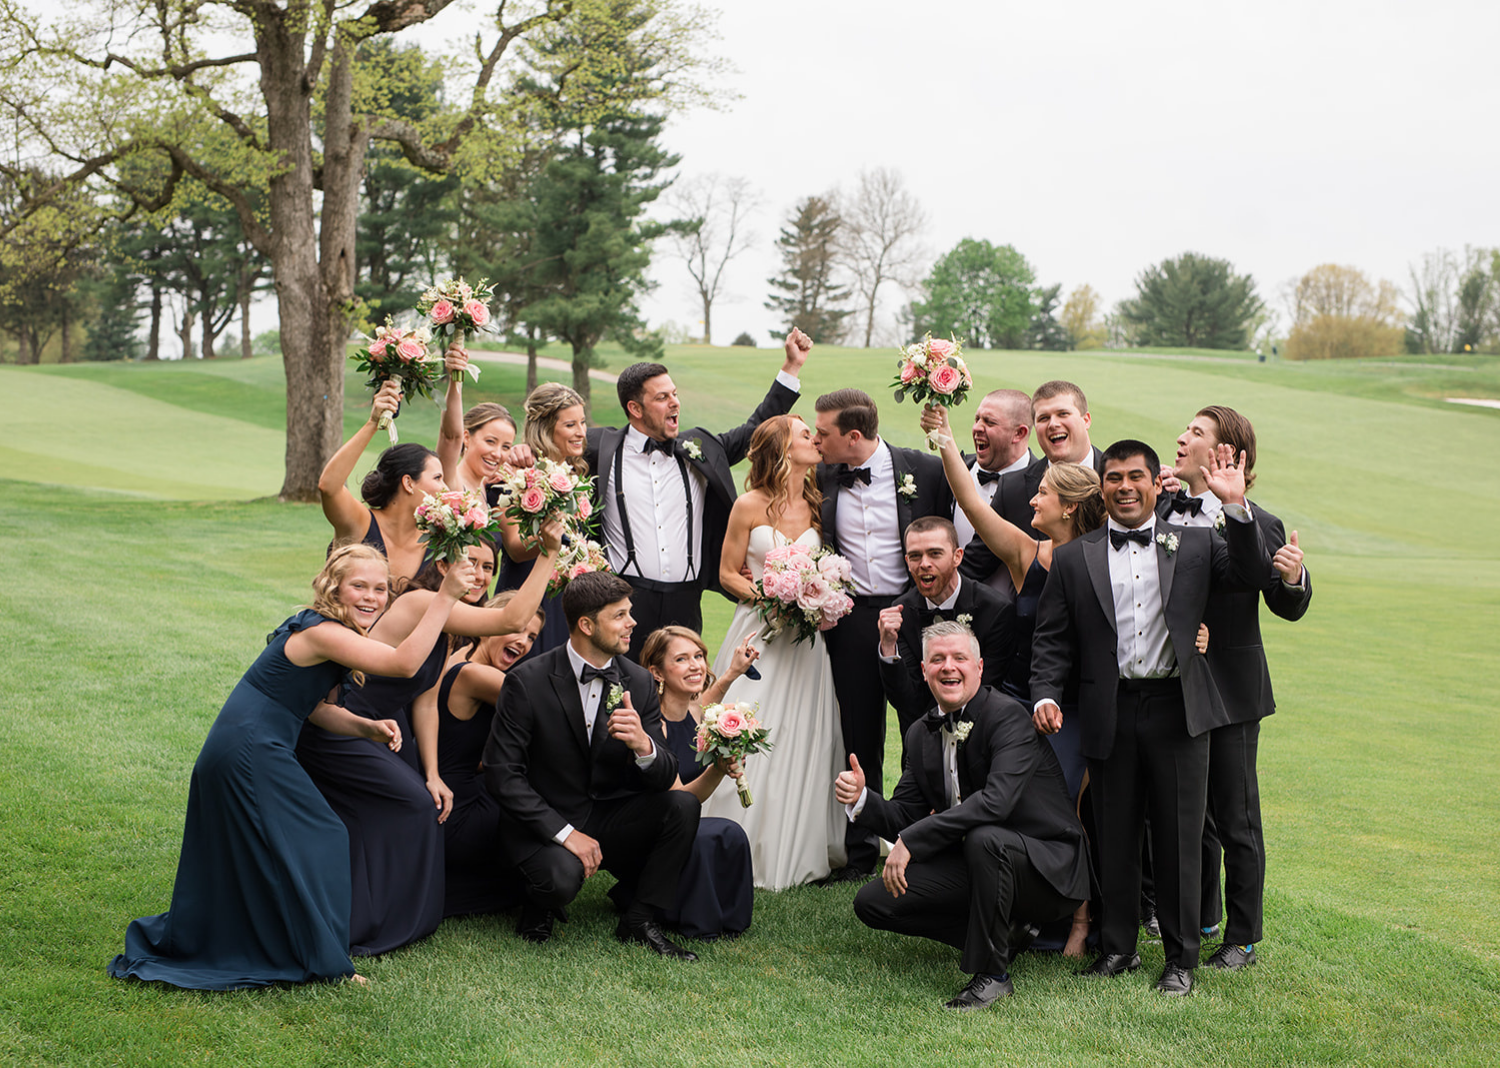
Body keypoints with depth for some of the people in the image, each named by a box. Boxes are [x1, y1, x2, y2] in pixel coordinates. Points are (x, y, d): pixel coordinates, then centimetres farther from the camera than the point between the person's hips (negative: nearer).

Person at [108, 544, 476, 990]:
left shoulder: (316, 630, 14)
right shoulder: (321, 633, -17)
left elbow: (313, 709, 16)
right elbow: (404, 662, -28)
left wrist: (368, 728, 2)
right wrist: (446, 596, -30)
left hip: (234, 751, 10)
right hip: (250, 756, -10)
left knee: (232, 861, 19)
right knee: (319, 844, -1)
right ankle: (322, 962, 8)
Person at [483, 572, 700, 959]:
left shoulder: (639, 682, -2)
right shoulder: (528, 681, -14)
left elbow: (665, 778, -3)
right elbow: (502, 774, -15)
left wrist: (644, 746, -29)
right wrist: (565, 833, -23)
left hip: (611, 818, 5)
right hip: (543, 822, -4)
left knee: (683, 805, -21)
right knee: (563, 875, -36)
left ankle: (639, 921, -6)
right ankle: (540, 906, 3)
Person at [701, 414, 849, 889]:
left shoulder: (815, 506, 7)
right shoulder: (750, 506, -5)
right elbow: (728, 573, -1)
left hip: (805, 637, 4)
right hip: (759, 634, -4)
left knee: (803, 742, 5)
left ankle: (799, 851, 15)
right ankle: (746, 855, 4)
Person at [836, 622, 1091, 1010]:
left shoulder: (1008, 716, -18)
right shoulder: (921, 734, 6)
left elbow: (996, 800, -33)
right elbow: (906, 818, 7)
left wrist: (910, 841, -31)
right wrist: (862, 798, -16)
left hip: (1047, 868, -7)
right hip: (974, 866, 7)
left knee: (983, 838, -38)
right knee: (872, 903, -4)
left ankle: (991, 973, -19)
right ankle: (1005, 933, 8)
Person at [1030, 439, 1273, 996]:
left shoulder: (1195, 544, 8)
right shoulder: (1073, 558, 7)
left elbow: (1254, 575, -3)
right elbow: (1051, 638, 5)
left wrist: (1236, 506, -13)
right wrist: (1046, 695, -10)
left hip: (1177, 710, 0)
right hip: (1110, 714, 1)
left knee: (1179, 839, 5)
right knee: (1114, 839, 9)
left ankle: (1180, 957, 18)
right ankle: (1117, 947, 24)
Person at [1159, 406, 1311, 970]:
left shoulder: (1257, 525, -11)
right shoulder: (1160, 508, 2)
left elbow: (1289, 609, -5)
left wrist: (1293, 579, -28)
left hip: (1229, 689, -5)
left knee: (1236, 820, 5)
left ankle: (1242, 938, 18)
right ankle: (1201, 913, 39)